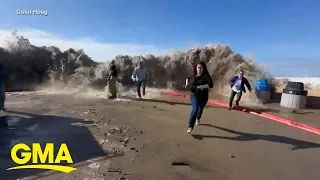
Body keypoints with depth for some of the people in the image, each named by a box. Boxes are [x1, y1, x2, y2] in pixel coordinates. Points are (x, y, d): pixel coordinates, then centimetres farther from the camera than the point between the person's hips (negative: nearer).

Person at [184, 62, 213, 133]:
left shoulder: (206, 75, -14)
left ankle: (198, 119, 56)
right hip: (194, 95, 0)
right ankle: (190, 127, -16)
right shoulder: (193, 75, -1)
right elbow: (188, 79, 22)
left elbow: (211, 85, -28)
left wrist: (200, 87, -32)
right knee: (195, 109, -19)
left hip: (203, 96, 0)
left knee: (200, 109, 21)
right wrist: (187, 83, 3)